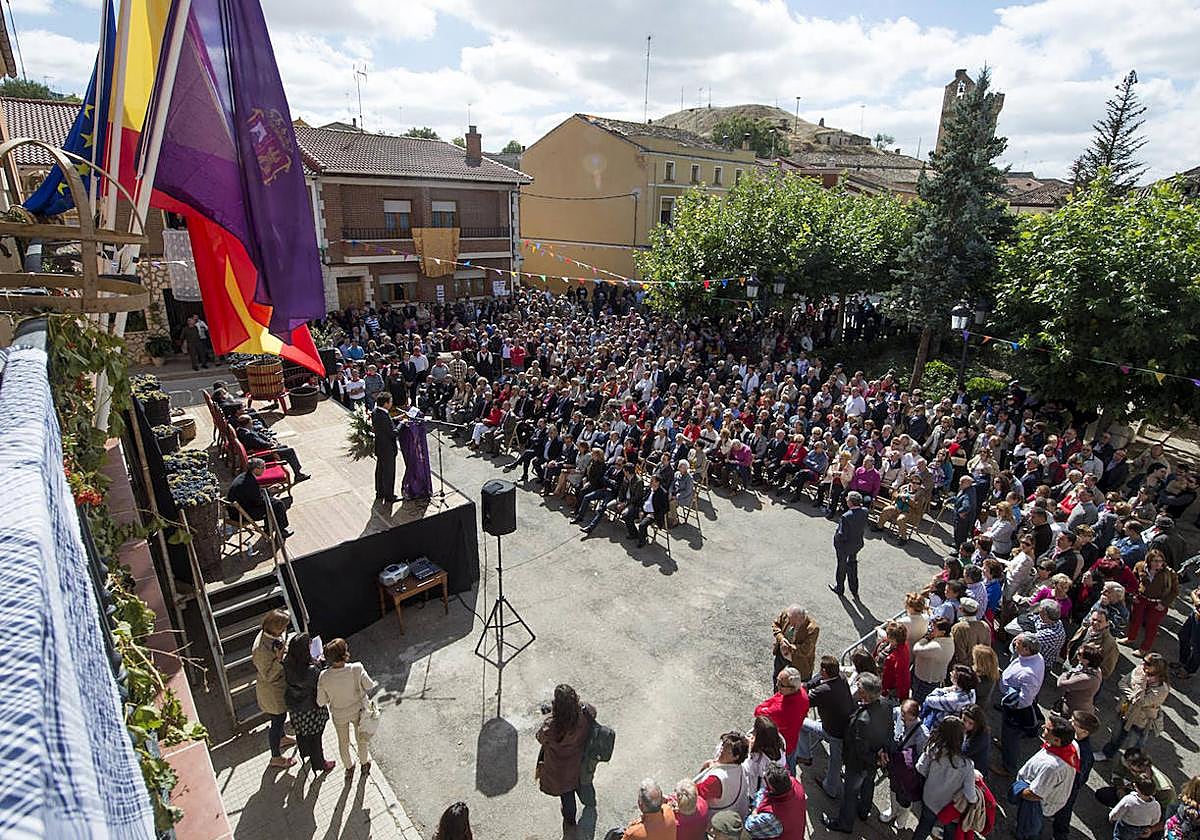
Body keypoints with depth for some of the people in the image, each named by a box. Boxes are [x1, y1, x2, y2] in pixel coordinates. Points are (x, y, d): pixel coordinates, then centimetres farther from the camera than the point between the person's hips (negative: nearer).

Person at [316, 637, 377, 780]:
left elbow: (321, 702, -14)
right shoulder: (356, 669, -34)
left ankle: (349, 768, 52)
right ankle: (364, 764, 51)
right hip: (358, 711, -1)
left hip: (339, 715, 1)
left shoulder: (323, 677, -30)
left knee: (343, 742, 29)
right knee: (361, 738, 28)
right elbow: (369, 686, -17)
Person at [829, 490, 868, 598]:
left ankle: (839, 589, 40)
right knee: (852, 565, 27)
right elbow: (864, 527, -2)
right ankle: (854, 591, 42)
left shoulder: (846, 517, -35)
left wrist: (836, 536, -10)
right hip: (858, 544, 6)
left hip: (844, 545, -6)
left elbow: (842, 535, -28)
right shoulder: (864, 511, -16)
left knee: (842, 566, 18)